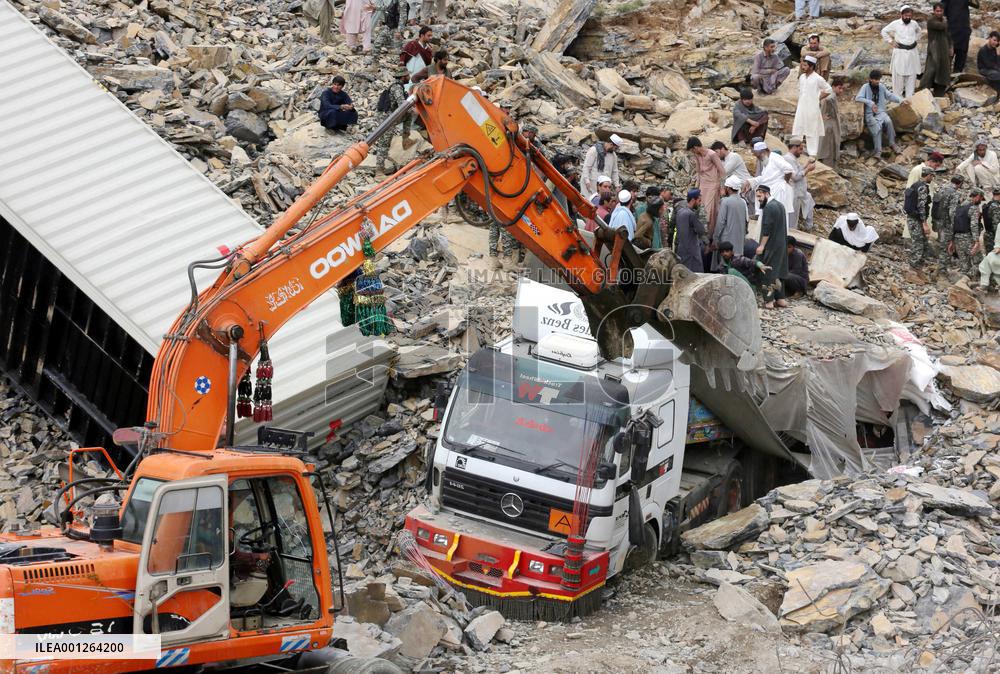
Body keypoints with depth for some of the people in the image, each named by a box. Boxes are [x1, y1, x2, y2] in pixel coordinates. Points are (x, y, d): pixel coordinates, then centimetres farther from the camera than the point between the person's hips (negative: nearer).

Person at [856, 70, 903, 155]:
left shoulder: (881, 86, 10)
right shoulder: (865, 87, -1)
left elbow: (890, 95, 16)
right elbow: (858, 98, -11)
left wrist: (900, 100, 0)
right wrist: (870, 103, -21)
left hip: (881, 111, 3)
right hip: (869, 114, -3)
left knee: (888, 121, -28)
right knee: (877, 127, -30)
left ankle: (892, 143, -15)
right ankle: (878, 150, -27)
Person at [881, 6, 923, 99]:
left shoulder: (914, 24, 3)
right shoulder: (895, 24, -8)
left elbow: (918, 31, 26)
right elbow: (884, 31, 3)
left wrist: (915, 39, 12)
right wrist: (891, 41, -2)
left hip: (912, 52, 4)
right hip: (900, 52, -4)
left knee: (911, 75, 7)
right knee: (899, 75, -2)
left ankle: (909, 96, 16)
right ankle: (898, 97, 6)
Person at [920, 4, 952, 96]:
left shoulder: (944, 21, 13)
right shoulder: (931, 21, -11)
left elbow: (948, 35, 20)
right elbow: (941, 26, -26)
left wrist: (950, 47, 13)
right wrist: (944, 21, -3)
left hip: (944, 49, 7)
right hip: (934, 49, -7)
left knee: (943, 71, 9)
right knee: (931, 69, -20)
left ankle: (939, 93, 16)